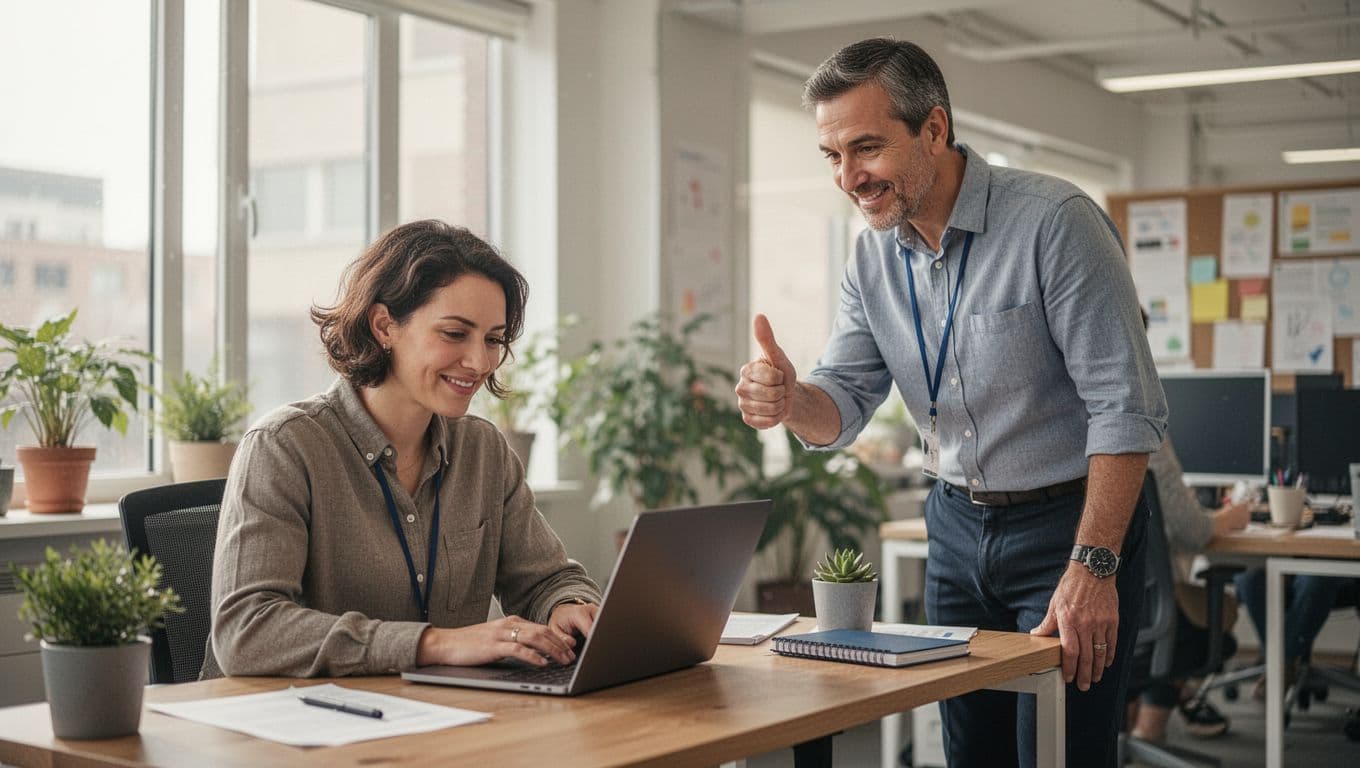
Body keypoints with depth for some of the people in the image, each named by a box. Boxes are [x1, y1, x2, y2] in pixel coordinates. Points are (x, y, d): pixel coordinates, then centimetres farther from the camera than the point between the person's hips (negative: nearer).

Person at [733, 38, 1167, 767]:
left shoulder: (1054, 221, -19)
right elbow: (843, 404, 0)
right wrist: (790, 399, -23)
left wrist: (1093, 565, -24)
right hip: (956, 524, 6)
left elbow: (1126, 407, -20)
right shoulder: (873, 256, 1)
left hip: (1069, 523, -6)